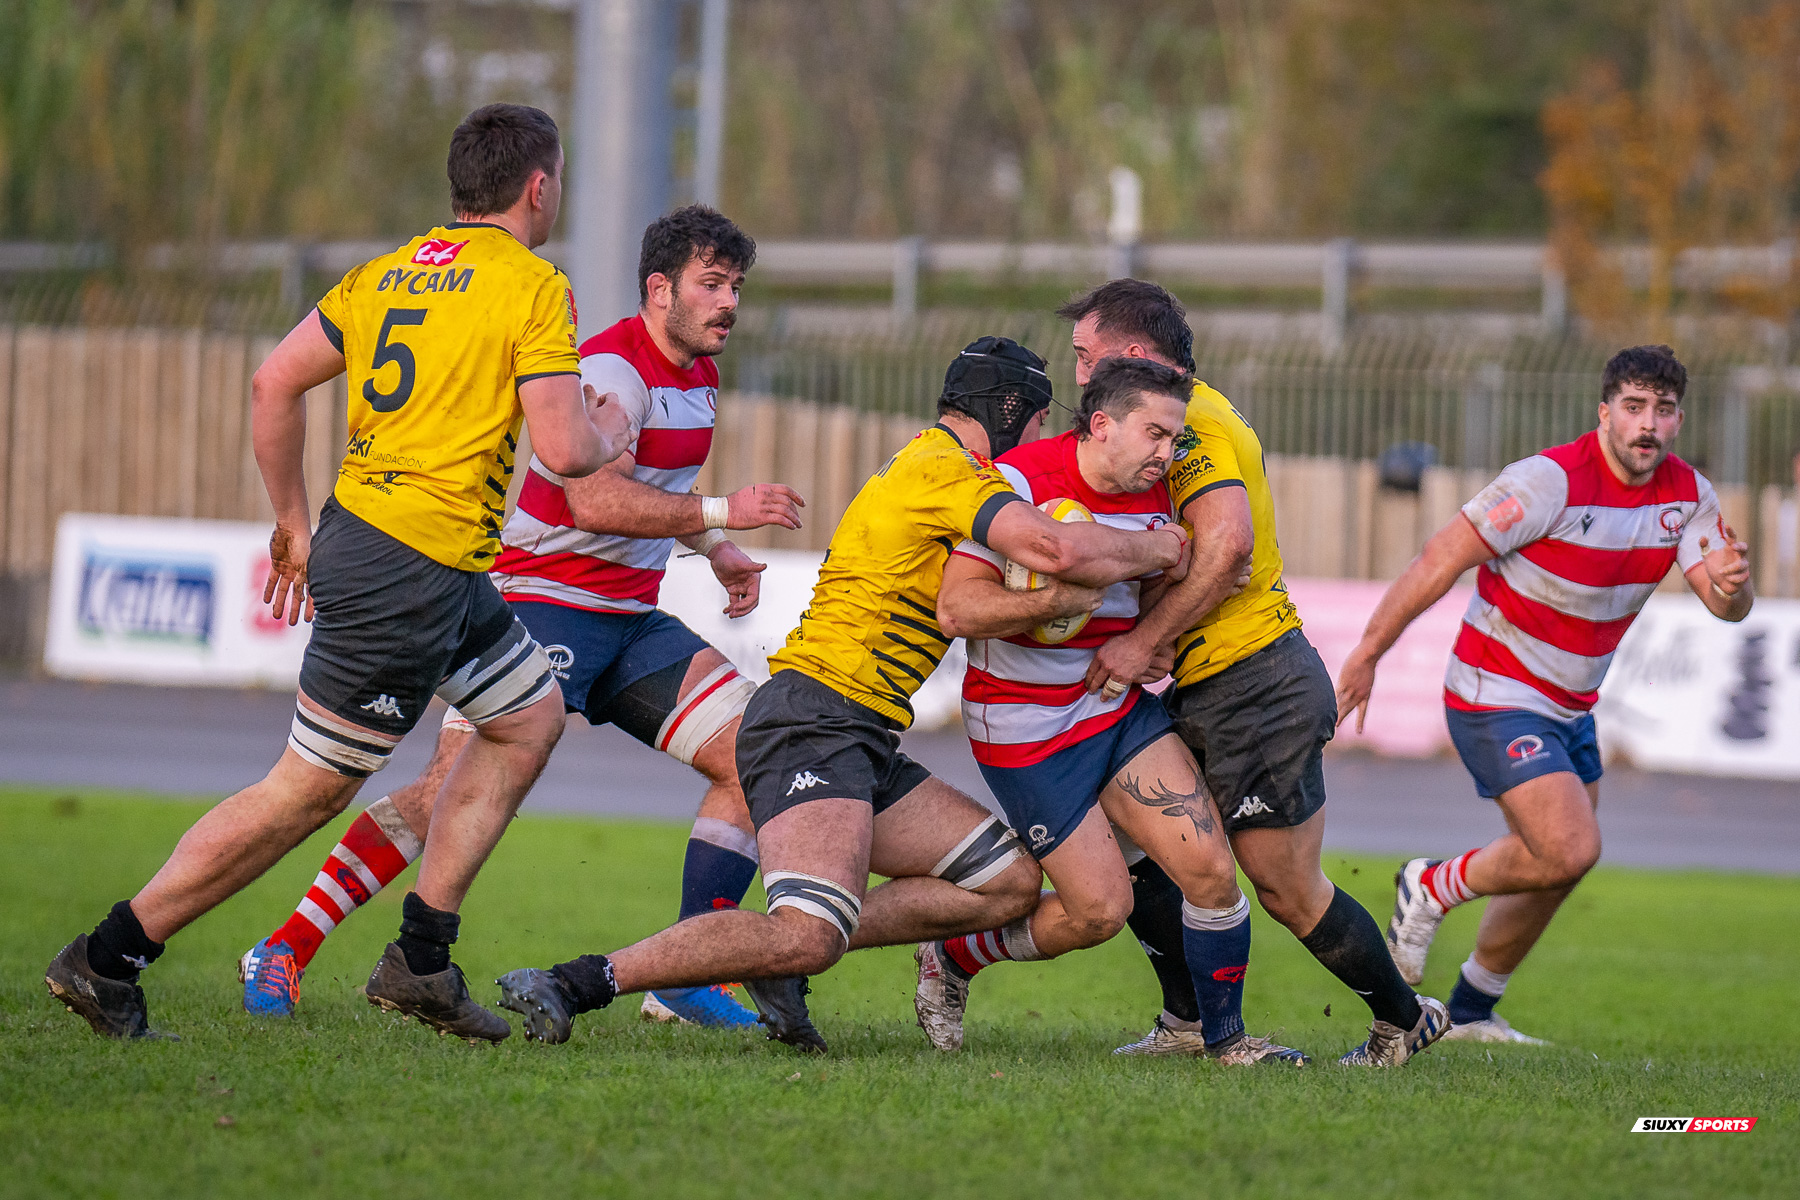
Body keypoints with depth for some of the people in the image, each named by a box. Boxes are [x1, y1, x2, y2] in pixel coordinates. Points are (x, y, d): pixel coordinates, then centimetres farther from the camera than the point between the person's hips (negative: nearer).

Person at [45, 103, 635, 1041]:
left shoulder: (387, 273, 13)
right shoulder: (533, 287, -9)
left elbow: (274, 382, 9)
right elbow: (565, 451, -15)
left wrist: (293, 523, 16)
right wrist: (609, 432, 8)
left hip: (356, 528, 9)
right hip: (410, 567, -9)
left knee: (530, 715, 20)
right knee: (308, 790, -2)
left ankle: (420, 959, 17)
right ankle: (108, 957, 0)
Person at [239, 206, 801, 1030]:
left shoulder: (700, 375, 14)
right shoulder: (612, 368, -15)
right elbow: (595, 501, -27)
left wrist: (718, 552, 19)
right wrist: (721, 513, -24)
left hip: (632, 620, 9)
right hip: (545, 602, -9)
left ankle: (685, 982, 0)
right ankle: (285, 952, -12)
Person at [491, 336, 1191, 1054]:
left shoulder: (941, 470, 26)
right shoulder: (945, 470, -7)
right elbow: (1058, 550, -22)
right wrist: (1159, 549, -4)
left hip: (865, 748, 11)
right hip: (816, 720, -11)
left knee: (1013, 881, 9)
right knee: (809, 935, -29)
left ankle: (783, 966, 3)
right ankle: (575, 983, -26)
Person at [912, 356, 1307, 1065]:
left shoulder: (1155, 498, 1)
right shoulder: (1021, 481, -19)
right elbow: (956, 609, -25)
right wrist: (1059, 599, -35)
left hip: (1121, 710, 6)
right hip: (1026, 731, -6)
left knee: (1210, 869, -7)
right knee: (1100, 909, -6)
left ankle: (1225, 1039, 10)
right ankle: (952, 959, 19)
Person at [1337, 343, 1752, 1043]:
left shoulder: (1687, 495, -3)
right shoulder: (1552, 480, -24)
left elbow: (1725, 606, -9)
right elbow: (1441, 559, -20)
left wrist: (1732, 583, -35)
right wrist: (1367, 655, -19)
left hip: (1569, 708, 8)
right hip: (1497, 698, -8)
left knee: (1556, 866, 16)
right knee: (1571, 851, -19)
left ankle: (1471, 1011, 34)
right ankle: (1432, 889, 6)